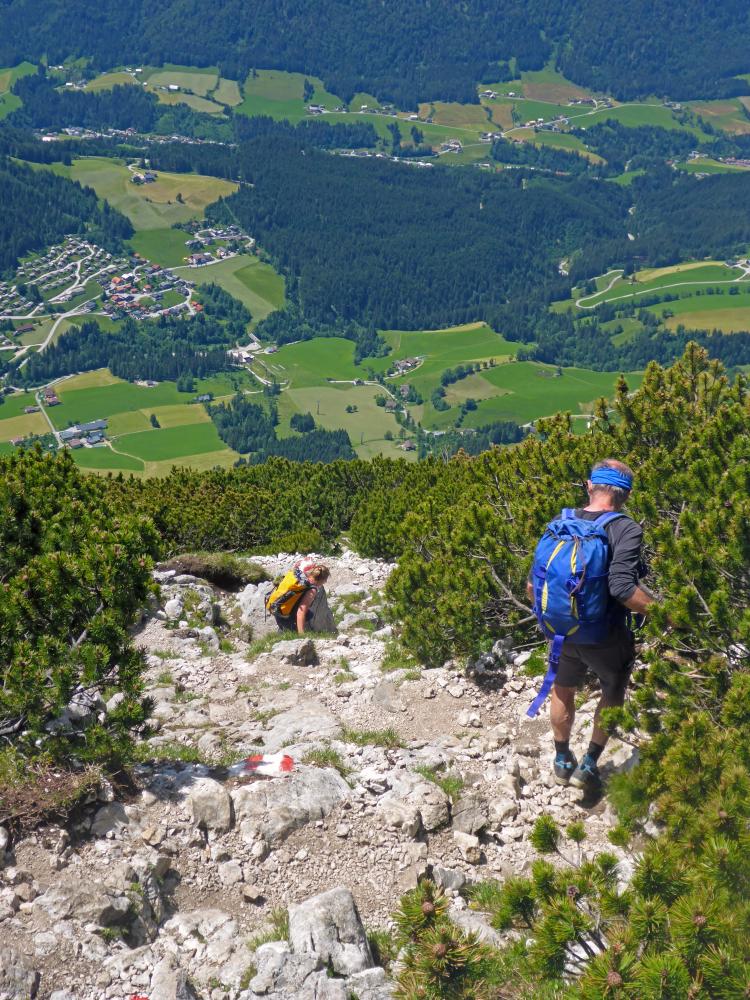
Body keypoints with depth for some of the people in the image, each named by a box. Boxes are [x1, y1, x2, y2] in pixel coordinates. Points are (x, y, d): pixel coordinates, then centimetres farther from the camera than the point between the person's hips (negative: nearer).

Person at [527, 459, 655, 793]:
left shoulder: (560, 523, -5)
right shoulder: (626, 529, -20)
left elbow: (534, 582, 0)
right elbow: (622, 588, -31)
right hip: (606, 636, -4)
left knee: (563, 689, 29)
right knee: (613, 694, 25)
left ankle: (562, 761, 43)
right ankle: (589, 765, 27)